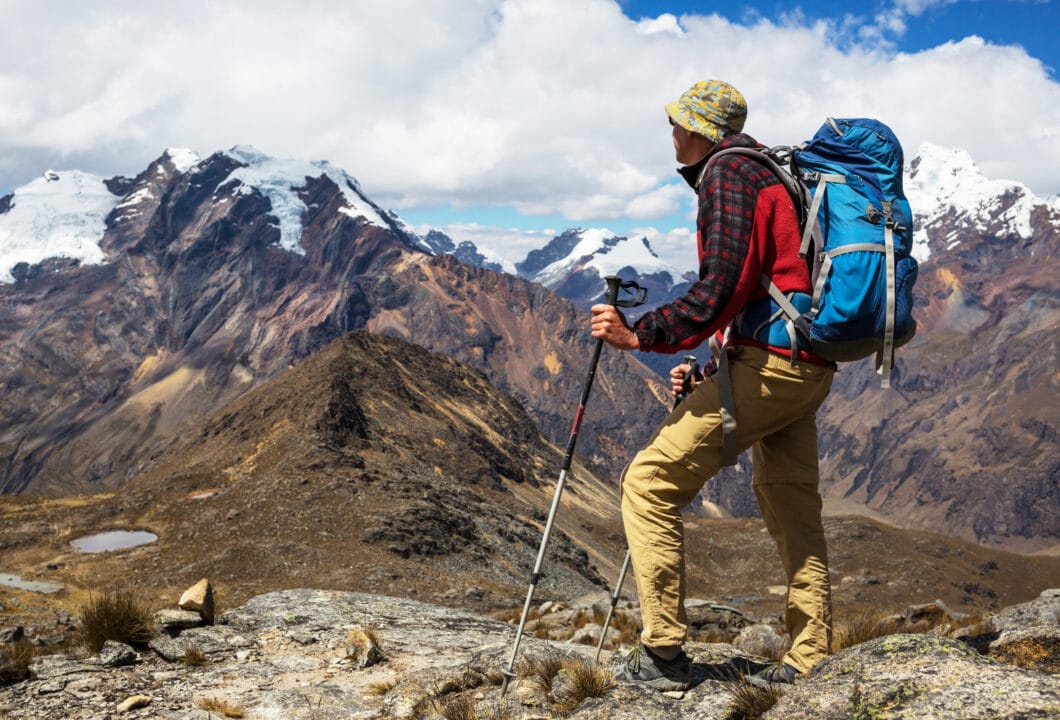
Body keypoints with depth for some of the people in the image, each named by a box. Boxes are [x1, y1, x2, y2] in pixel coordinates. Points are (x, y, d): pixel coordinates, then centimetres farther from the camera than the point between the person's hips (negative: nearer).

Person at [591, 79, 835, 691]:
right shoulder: (770, 174, 23)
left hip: (768, 366, -11)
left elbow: (721, 290, -21)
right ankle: (811, 662, 21)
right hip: (811, 369, 11)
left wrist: (641, 335, -18)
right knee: (793, 509, 17)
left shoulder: (728, 176, -8)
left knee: (649, 484, -6)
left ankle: (665, 653, -5)